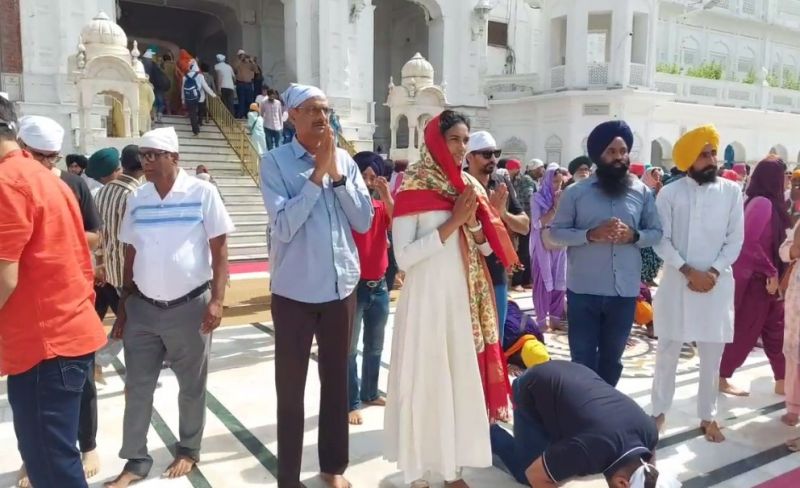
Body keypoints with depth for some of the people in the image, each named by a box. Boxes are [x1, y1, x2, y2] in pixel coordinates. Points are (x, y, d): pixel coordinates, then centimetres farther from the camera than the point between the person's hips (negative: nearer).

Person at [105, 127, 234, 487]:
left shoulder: (202, 193, -7)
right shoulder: (136, 199, 5)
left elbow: (219, 250, -7)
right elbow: (130, 255, 11)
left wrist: (216, 300, -14)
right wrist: (122, 307, 11)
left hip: (190, 306, -3)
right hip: (142, 308, 4)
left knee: (191, 385, 11)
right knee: (137, 387, 10)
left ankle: (188, 450, 31)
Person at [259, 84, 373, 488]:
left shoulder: (345, 160, 4)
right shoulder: (275, 162, -7)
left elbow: (365, 221, -3)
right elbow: (284, 226, -18)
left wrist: (336, 173, -11)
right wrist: (318, 173, -17)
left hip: (342, 287, 4)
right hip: (294, 292, -3)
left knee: (336, 380, 16)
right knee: (290, 387, 7)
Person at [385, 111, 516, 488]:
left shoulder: (471, 186, 9)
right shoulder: (413, 187, -9)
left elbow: (488, 248, 10)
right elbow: (403, 257, -17)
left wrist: (473, 221, -9)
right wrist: (452, 222, -18)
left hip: (467, 298, 6)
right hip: (428, 298, -6)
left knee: (464, 378, 12)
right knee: (426, 379, 2)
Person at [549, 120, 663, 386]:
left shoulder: (642, 192, 3)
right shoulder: (576, 192, -3)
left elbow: (656, 233, 7)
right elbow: (556, 231, -4)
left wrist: (633, 235, -13)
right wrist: (590, 234, -19)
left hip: (625, 291, 3)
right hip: (583, 290, -2)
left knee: (612, 358, 17)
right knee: (583, 358, 7)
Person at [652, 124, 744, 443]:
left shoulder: (731, 192, 3)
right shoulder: (670, 193, -2)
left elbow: (735, 240, 1)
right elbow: (661, 241, -5)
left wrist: (713, 272, -11)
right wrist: (689, 272, -14)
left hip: (717, 283, 2)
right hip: (677, 282, -1)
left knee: (712, 355, 9)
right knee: (668, 352, 7)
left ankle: (708, 416, 25)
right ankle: (659, 411, 21)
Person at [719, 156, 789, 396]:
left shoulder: (770, 204, 12)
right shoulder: (762, 203, -17)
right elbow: (749, 243, -24)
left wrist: (775, 274, 7)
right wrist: (771, 273, -18)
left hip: (765, 278, 9)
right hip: (756, 279, -9)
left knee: (776, 330, 14)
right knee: (745, 332, 0)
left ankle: (782, 381, 24)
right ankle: (721, 378, 12)